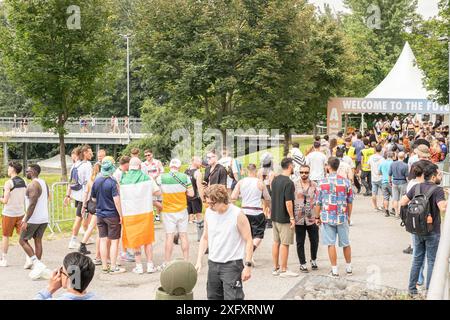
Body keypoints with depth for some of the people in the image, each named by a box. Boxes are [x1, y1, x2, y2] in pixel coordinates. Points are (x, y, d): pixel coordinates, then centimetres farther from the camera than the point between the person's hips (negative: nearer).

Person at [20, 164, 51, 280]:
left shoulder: (33, 185, -18)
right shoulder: (44, 183, 11)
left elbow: (32, 204, -24)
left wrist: (26, 220, -22)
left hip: (33, 219, -8)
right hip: (44, 218, 9)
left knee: (23, 240, 2)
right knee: (38, 240, 13)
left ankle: (38, 264, -8)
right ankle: (37, 264, 14)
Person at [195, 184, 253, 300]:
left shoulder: (237, 214, -13)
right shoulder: (209, 213, 3)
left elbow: (248, 241, -10)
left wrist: (248, 266, -14)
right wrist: (199, 261, 6)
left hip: (232, 264, -6)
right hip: (213, 263, 6)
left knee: (232, 297, -12)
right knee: (213, 297, 12)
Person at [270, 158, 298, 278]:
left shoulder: (275, 180, 7)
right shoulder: (288, 183, -19)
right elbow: (288, 202, -22)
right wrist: (292, 217, -15)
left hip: (275, 216, 8)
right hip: (285, 218, -8)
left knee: (276, 242, 14)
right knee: (284, 244, -1)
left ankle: (276, 268, 21)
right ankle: (283, 270, 4)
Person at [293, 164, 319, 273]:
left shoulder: (314, 185, 4)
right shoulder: (294, 185, 2)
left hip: (311, 218, 1)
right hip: (299, 219, -1)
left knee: (314, 241, 8)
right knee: (300, 243, 5)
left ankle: (314, 260, 30)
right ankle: (302, 264, 16)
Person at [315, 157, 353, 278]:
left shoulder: (322, 183, -6)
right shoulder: (345, 182, -1)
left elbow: (318, 202, -3)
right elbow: (350, 202, 5)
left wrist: (317, 217, 9)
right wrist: (349, 215, 17)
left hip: (327, 217, -2)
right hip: (342, 217, 2)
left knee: (331, 244, 3)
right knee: (346, 243, 14)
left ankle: (334, 270, 4)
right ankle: (349, 268, 25)